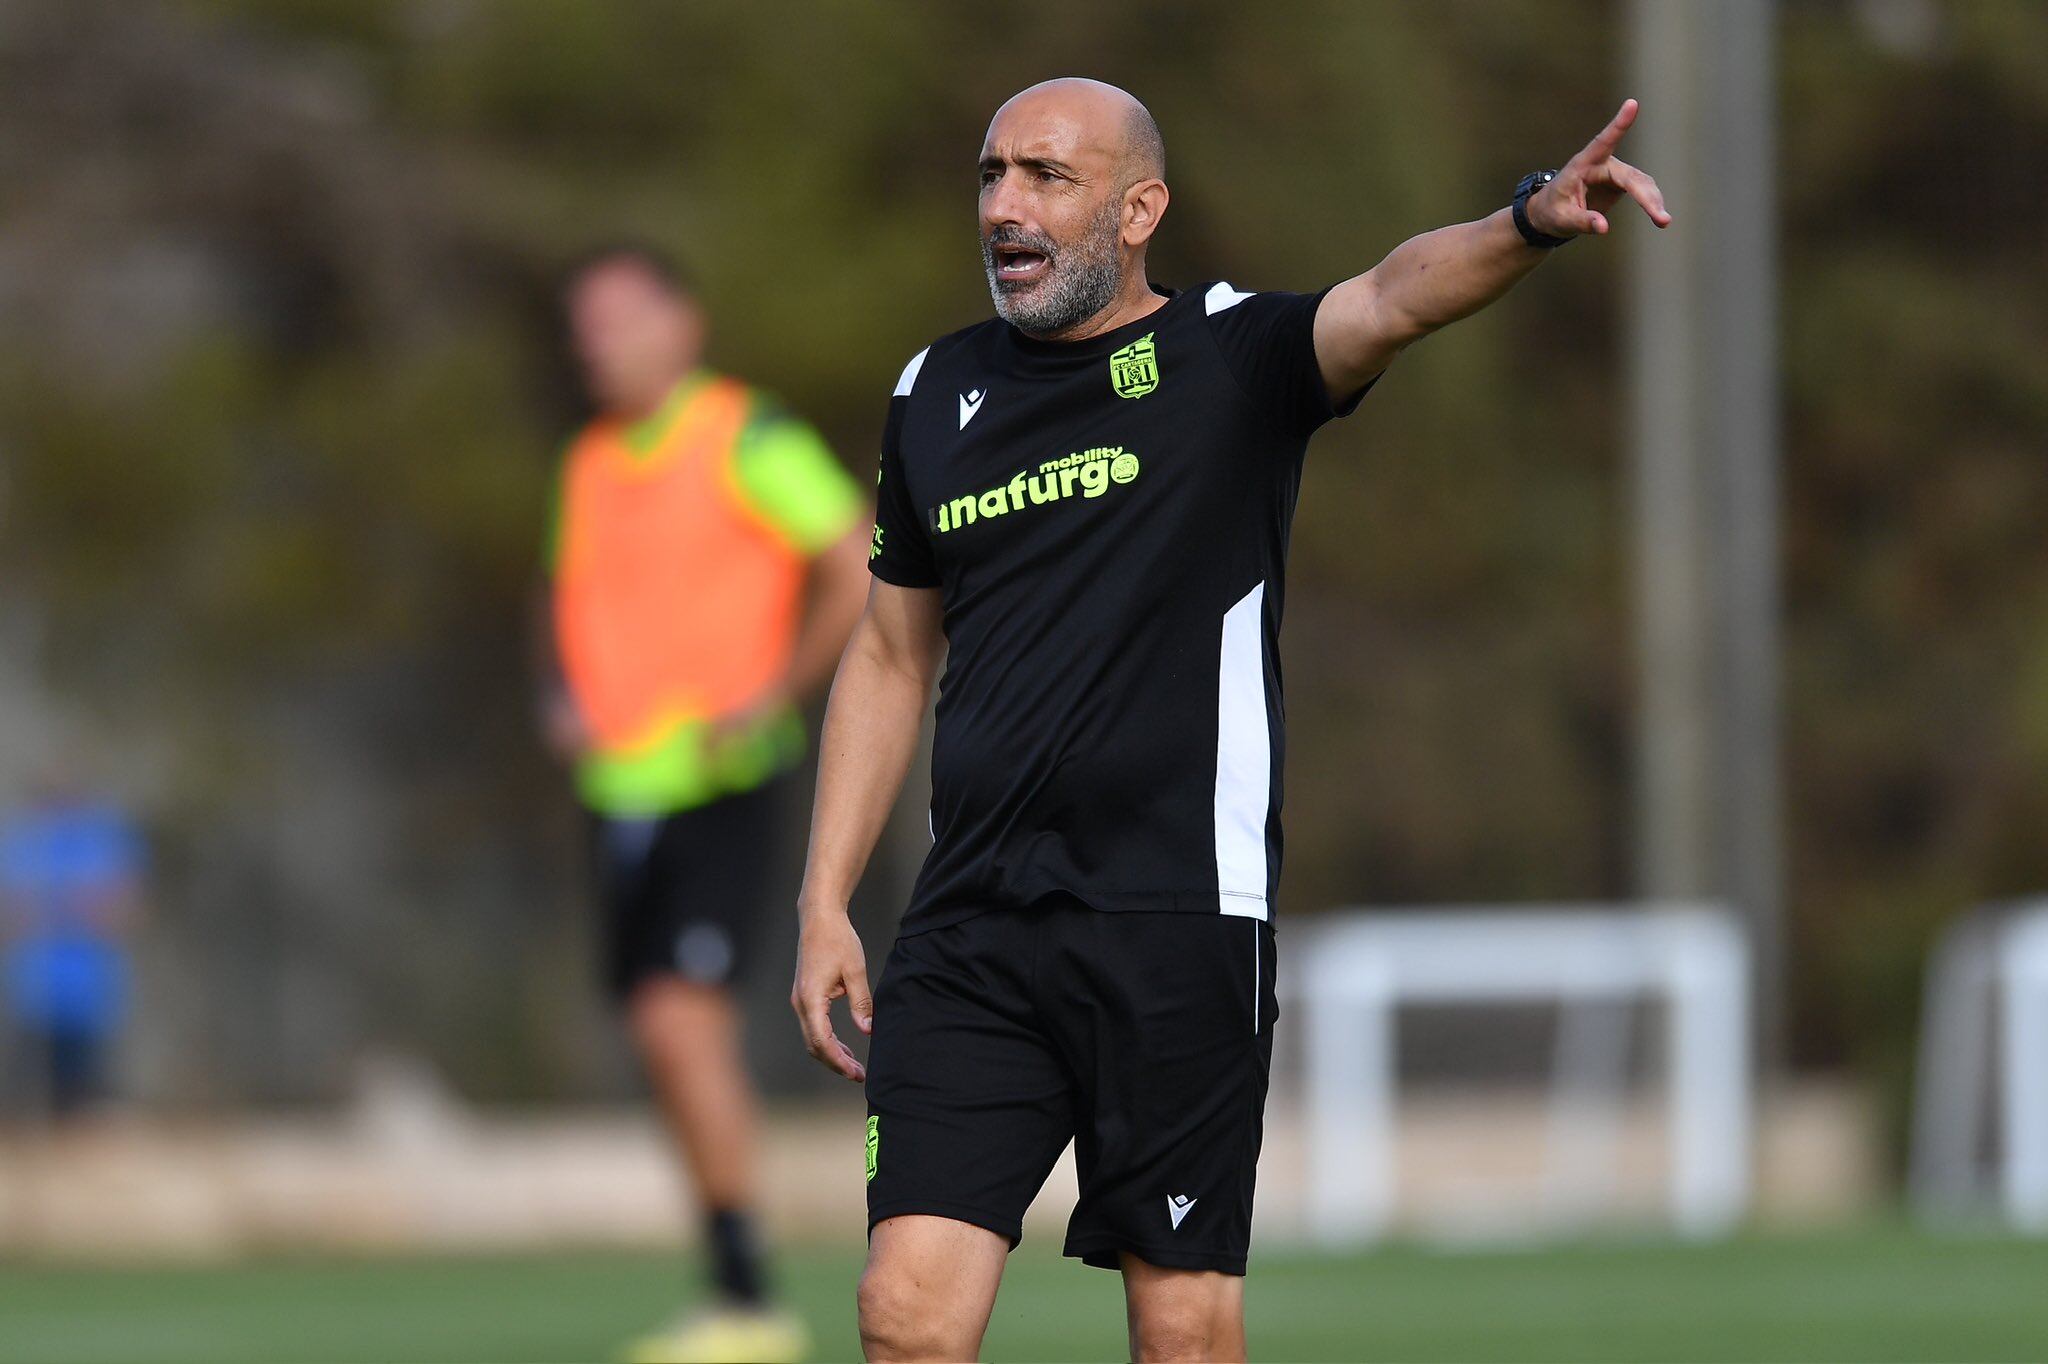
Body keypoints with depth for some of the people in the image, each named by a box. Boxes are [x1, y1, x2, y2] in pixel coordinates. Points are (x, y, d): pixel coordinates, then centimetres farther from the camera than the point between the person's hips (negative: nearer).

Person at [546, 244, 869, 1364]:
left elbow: (859, 565, -10)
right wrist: (565, 698, 8)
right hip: (621, 787, 7)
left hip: (718, 781, -7)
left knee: (679, 1018, -17)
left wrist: (771, 696, -15)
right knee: (677, 1038, 7)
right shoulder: (589, 463, 14)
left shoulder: (747, 440, -7)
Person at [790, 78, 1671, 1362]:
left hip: (1180, 919, -4)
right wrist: (826, 903, 16)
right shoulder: (937, 394, 14)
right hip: (971, 930, 4)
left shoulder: (1232, 354, 0)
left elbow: (1396, 300, -21)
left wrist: (1529, 221, -43)